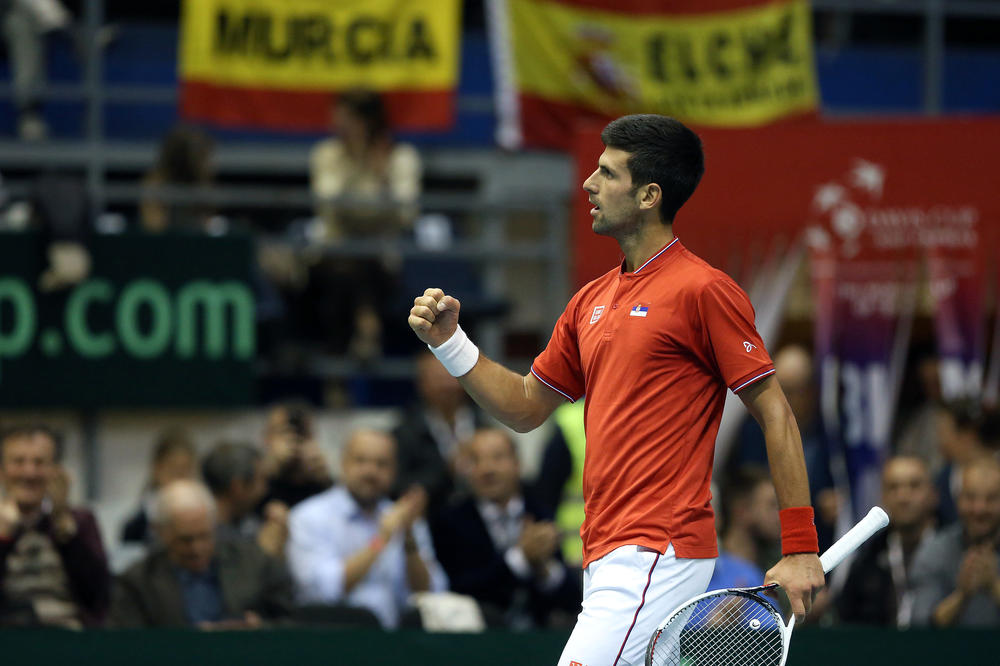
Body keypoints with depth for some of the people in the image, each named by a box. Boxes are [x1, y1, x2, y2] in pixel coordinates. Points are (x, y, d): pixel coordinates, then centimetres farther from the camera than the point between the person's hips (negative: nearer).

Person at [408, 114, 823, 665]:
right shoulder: (591, 301, 17)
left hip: (659, 552, -8)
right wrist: (448, 342, 10)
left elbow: (775, 414, -7)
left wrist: (800, 548, -11)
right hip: (607, 555, 8)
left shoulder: (702, 290, -7)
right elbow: (525, 407, 25)